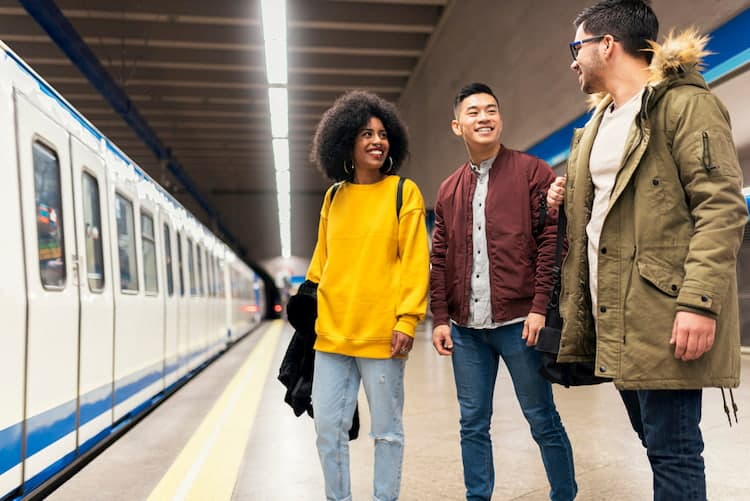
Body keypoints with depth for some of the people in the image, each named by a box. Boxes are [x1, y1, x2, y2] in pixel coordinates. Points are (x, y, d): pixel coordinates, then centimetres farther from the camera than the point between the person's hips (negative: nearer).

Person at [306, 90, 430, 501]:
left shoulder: (404, 192, -1)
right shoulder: (333, 197, 11)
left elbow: (415, 261, -6)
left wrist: (407, 319, -13)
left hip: (381, 333, -4)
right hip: (331, 333, 4)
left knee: (386, 430, 8)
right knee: (328, 429, 10)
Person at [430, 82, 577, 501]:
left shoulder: (532, 172, 0)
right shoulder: (450, 189, 13)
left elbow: (552, 240, -6)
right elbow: (441, 259, 12)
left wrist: (540, 307, -13)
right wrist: (441, 318, 5)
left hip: (518, 322, -4)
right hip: (466, 328, 4)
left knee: (543, 420, 7)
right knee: (473, 424, 11)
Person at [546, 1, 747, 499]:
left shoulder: (685, 102, -6)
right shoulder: (599, 122, 20)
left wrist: (699, 302, -24)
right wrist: (569, 202, 9)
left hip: (663, 313, -8)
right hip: (616, 313, 9)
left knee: (672, 448, -3)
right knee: (656, 439, 17)